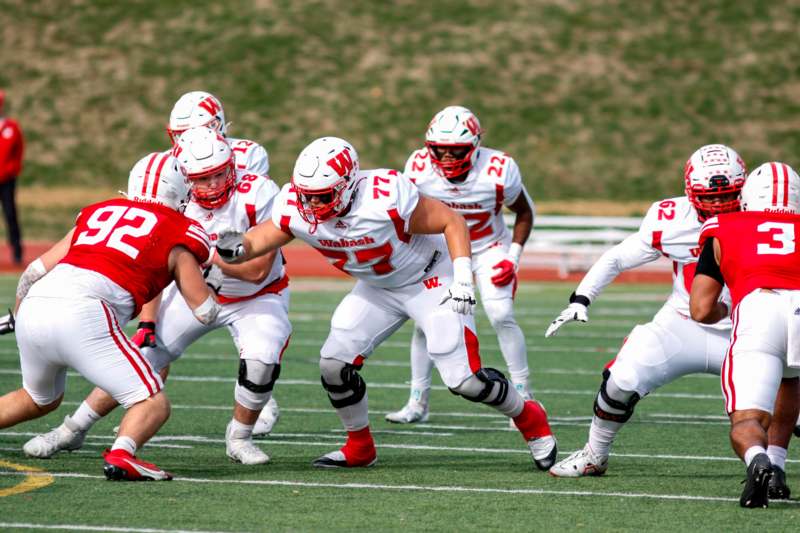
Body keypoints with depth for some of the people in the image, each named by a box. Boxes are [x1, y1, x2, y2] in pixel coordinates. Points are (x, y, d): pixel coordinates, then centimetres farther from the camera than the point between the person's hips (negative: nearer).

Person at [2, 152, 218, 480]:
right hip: (83, 313, -6)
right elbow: (206, 312, 18)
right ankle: (122, 455, -28)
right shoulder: (177, 233, 13)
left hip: (34, 306, 6)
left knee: (40, 400, 32)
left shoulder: (96, 213, 26)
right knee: (154, 405, 0)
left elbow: (35, 271, 25)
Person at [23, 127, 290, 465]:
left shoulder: (257, 194, -28)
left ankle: (239, 439, 0)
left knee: (261, 360, -28)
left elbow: (257, 270, -29)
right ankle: (72, 430, 12)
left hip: (257, 298, -2)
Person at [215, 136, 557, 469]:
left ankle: (529, 419, 14)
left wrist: (462, 279, -28)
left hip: (430, 281, -6)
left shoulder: (386, 199, -35)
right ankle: (359, 448, 16)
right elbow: (257, 242, -6)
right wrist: (235, 248, -29)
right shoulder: (296, 210, -20)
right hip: (378, 289, 6)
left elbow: (452, 222, -23)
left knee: (462, 378, -13)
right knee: (334, 362, -6)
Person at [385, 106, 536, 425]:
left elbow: (524, 212, -8)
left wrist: (513, 256, -15)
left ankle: (523, 396, -5)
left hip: (489, 248, -2)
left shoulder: (498, 172, -27)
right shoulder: (419, 168, -22)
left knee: (501, 316, -18)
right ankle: (417, 404, 6)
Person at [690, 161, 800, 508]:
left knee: (747, 423, -2)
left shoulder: (723, 232, 27)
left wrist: (722, 310, 43)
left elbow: (701, 311, 20)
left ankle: (758, 462, -34)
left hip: (756, 310, -2)